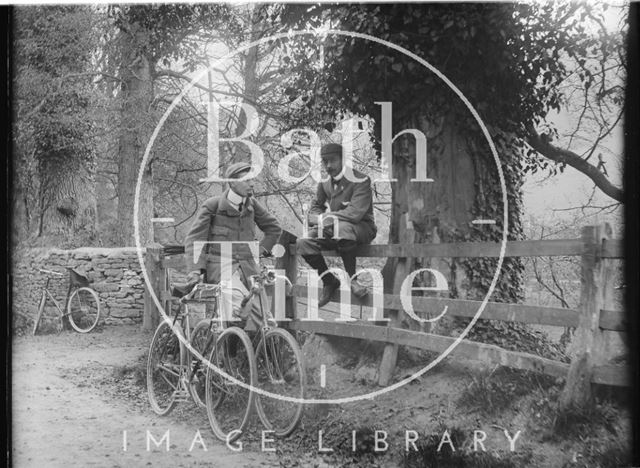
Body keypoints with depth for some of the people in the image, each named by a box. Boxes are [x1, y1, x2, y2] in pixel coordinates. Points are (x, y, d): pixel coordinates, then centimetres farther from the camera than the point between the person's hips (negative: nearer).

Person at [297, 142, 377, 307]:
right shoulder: (324, 183, 9)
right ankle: (329, 281, 0)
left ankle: (352, 279, -22)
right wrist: (320, 219, -12)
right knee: (303, 243, -18)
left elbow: (354, 213, -25)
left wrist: (326, 218, -18)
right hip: (333, 230, 6)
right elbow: (314, 209, 14)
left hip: (362, 228, -6)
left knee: (341, 227, -41)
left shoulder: (361, 181, -14)